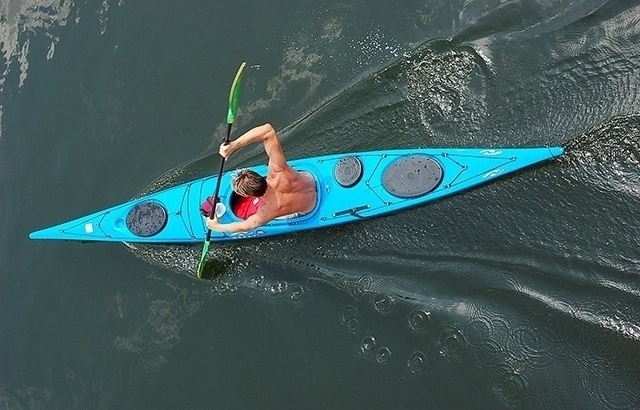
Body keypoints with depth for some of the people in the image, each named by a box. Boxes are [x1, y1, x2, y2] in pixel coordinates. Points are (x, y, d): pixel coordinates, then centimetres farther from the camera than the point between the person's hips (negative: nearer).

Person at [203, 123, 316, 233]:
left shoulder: (266, 213, -41)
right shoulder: (277, 170, -39)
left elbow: (244, 226, -21)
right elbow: (268, 130, -42)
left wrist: (216, 227, -6)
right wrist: (233, 145, -47)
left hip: (306, 212, -2)